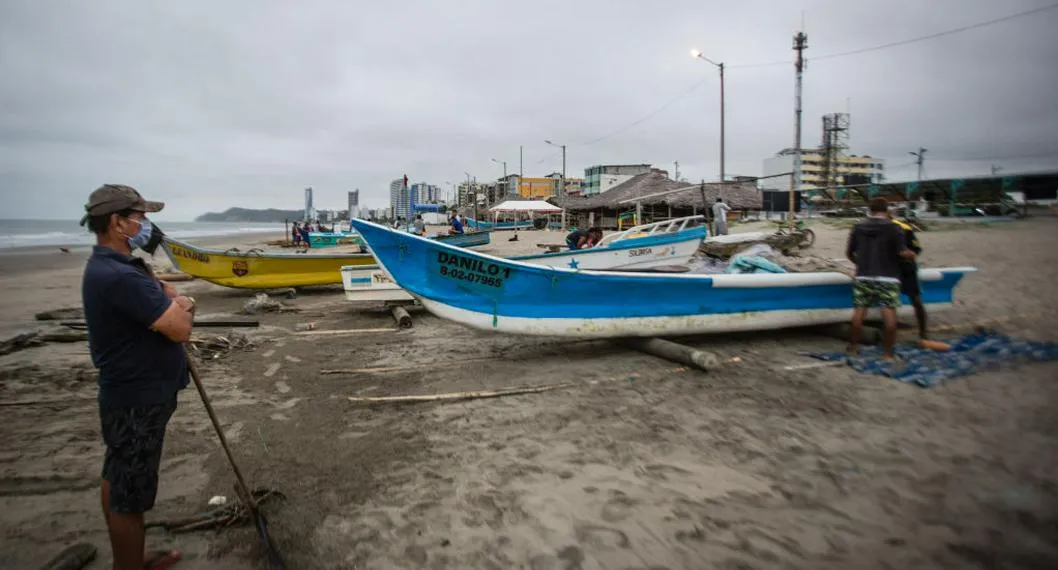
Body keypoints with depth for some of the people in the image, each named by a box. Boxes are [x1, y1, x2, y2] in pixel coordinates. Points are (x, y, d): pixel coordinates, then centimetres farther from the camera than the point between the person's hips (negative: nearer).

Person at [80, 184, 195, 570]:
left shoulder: (110, 266, 8)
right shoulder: (120, 277, -27)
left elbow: (158, 311, 13)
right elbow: (180, 329, -27)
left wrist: (172, 303, -9)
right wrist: (180, 306, -6)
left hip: (127, 394, 11)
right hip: (139, 400, -11)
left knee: (117, 480, 22)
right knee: (129, 495, 3)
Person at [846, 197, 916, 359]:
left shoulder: (858, 228, 6)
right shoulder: (893, 228, -5)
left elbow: (849, 253, 11)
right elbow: (903, 252, -13)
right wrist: (912, 255, 9)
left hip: (863, 276, 4)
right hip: (887, 278, -3)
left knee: (859, 312, 9)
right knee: (890, 314, 1)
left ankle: (853, 347, 18)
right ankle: (888, 353, 5)